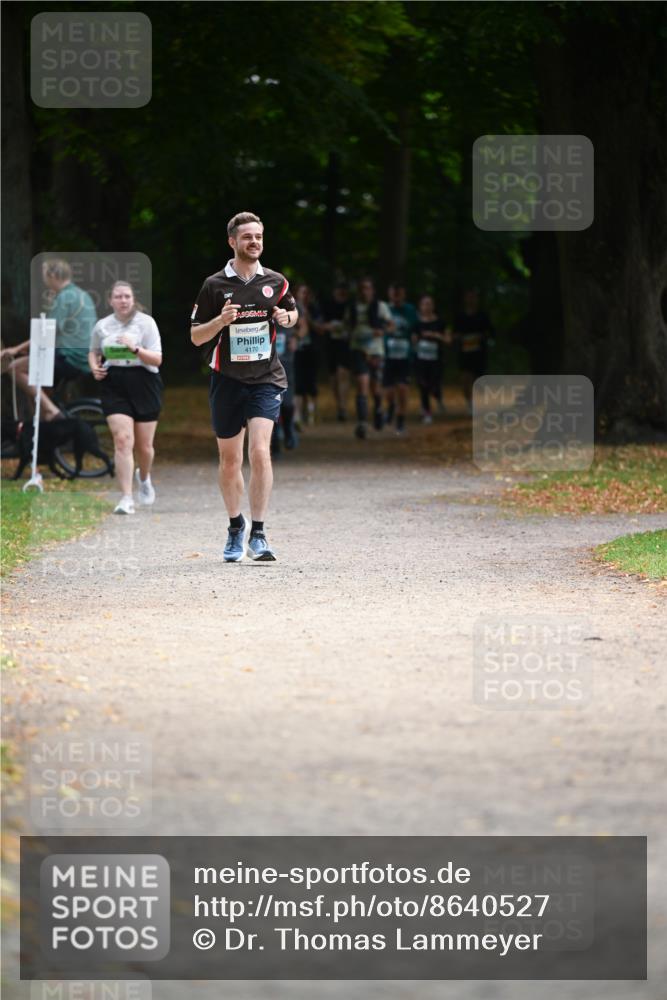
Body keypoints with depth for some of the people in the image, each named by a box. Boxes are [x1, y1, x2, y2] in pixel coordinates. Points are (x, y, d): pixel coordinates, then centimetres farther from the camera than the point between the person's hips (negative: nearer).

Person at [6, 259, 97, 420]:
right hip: (86, 359, 10)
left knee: (16, 367, -9)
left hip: (72, 358, -10)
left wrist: (17, 349, -8)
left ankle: (50, 411, -13)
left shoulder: (64, 297, -12)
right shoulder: (82, 295, 19)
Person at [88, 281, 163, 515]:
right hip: (114, 387, 0)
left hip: (144, 384, 0)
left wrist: (135, 349, -23)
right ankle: (126, 498, -16)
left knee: (144, 445, 9)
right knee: (122, 440, -16)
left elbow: (157, 359, -6)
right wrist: (95, 367, 2)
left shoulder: (146, 322, -2)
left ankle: (144, 478, 43)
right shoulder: (102, 326, 6)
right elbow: (94, 352, 24)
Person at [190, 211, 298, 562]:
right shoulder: (214, 285, -1)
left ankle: (257, 535, -15)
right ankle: (235, 528, 30)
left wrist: (287, 318, -1)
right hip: (227, 379, 0)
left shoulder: (275, 282, 4)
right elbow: (196, 336, 1)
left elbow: (292, 311, 23)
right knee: (229, 460, 8)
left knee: (259, 451, -17)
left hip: (266, 378, 0)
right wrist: (221, 320, -18)